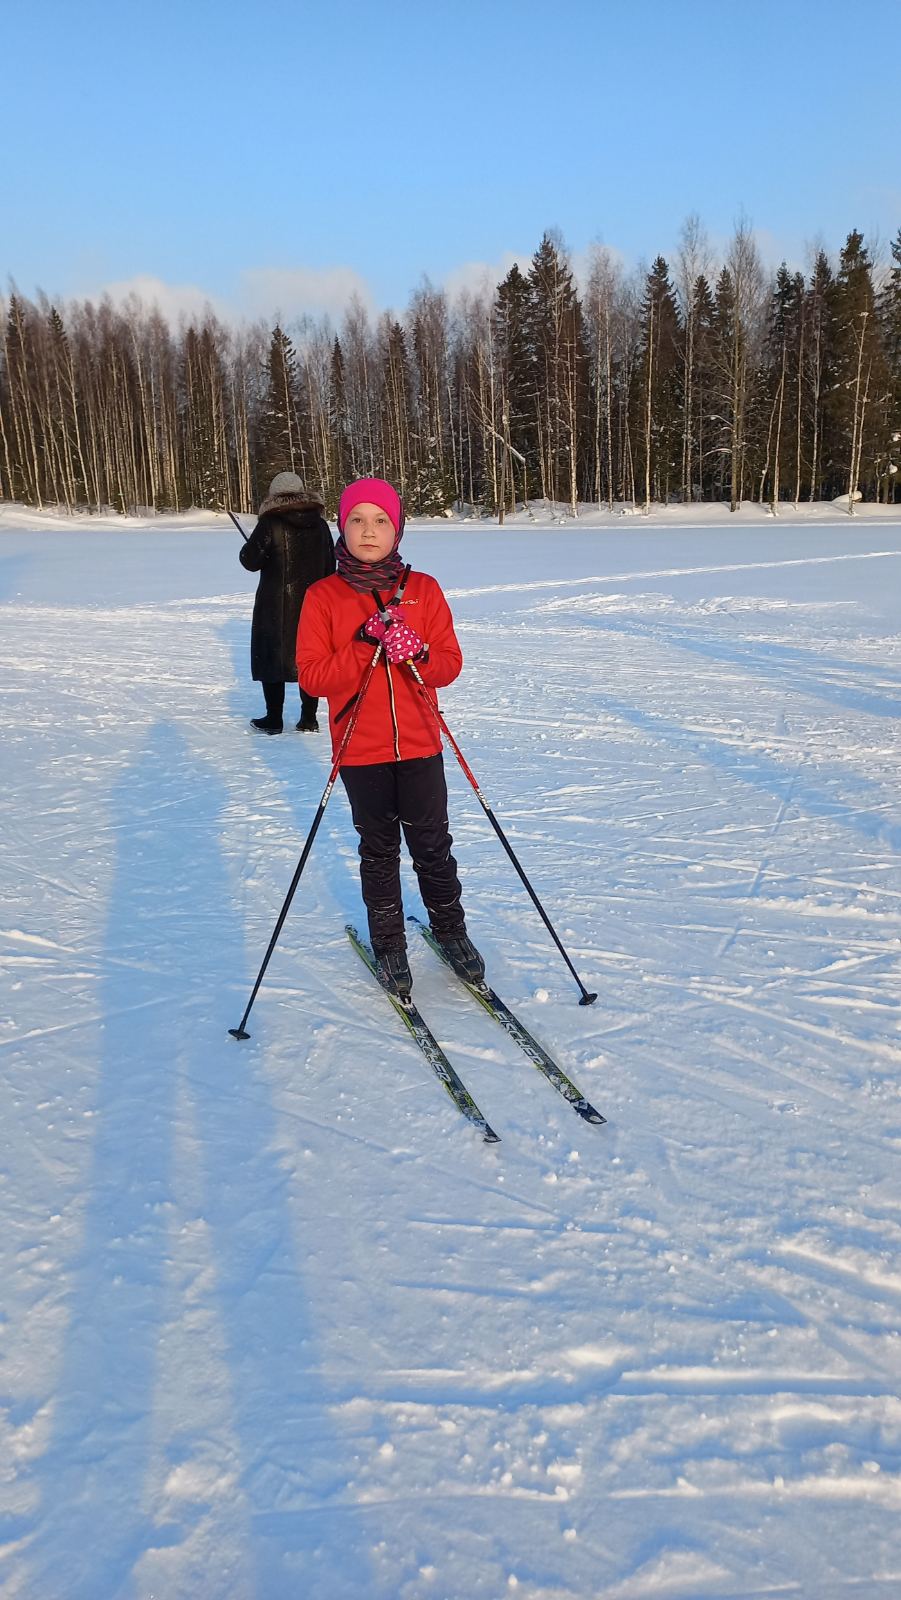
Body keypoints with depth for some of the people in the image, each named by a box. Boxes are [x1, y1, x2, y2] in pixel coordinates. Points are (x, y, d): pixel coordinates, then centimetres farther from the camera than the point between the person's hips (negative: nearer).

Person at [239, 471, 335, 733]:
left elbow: (250, 561, -10)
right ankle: (309, 720, 14)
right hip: (312, 606, 4)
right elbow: (329, 568, 8)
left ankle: (273, 719, 13)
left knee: (271, 657, 9)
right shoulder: (320, 525, 2)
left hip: (276, 607, -4)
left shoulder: (270, 525, -12)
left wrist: (251, 547, 12)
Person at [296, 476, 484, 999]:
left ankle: (451, 930, 28)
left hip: (420, 744, 1)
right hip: (361, 749, -1)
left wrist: (417, 653, -21)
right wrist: (362, 646, -21)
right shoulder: (324, 596, -2)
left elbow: (450, 664, 0)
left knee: (432, 845, 8)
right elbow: (312, 676, -8)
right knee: (379, 849, 11)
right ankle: (388, 943, 26)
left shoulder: (423, 589, 2)